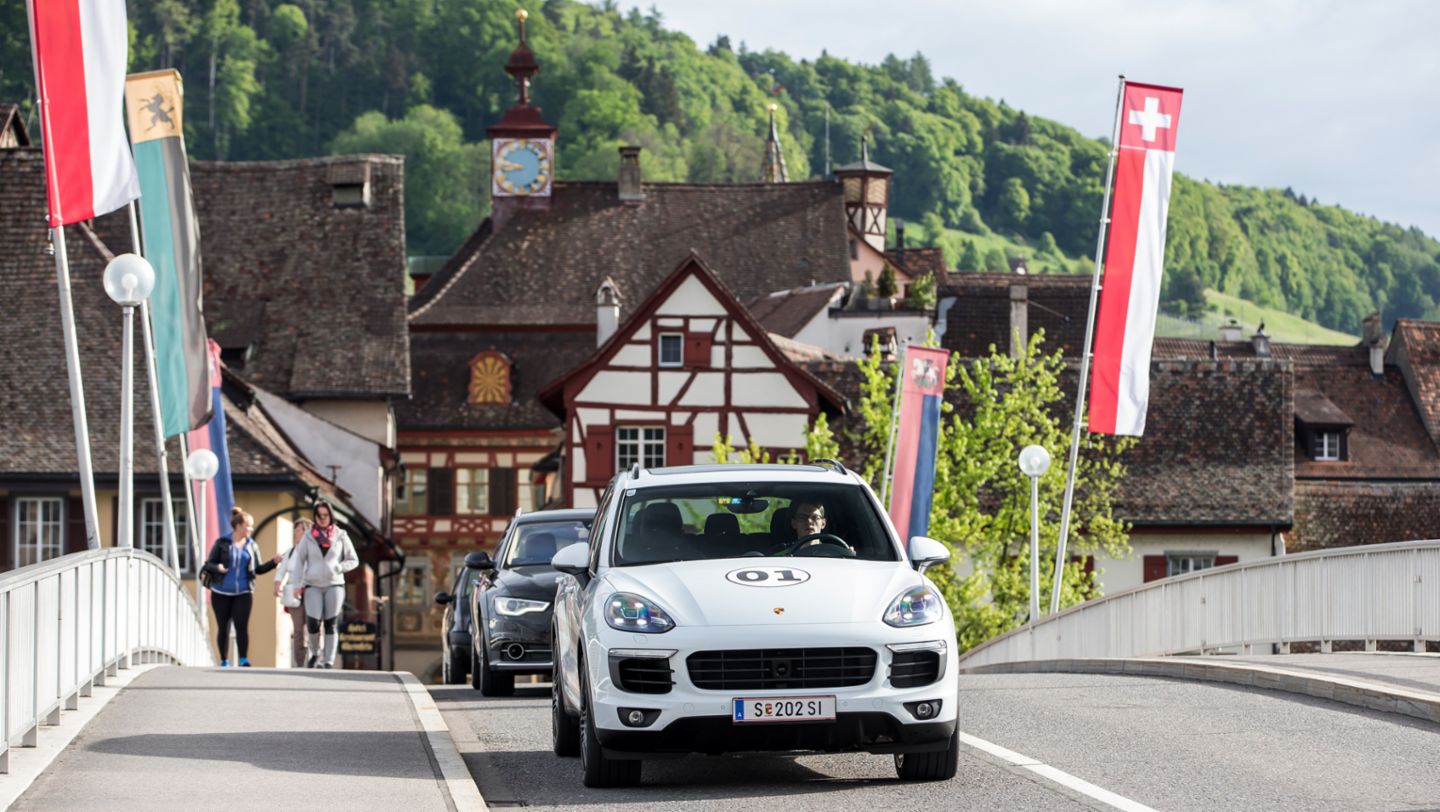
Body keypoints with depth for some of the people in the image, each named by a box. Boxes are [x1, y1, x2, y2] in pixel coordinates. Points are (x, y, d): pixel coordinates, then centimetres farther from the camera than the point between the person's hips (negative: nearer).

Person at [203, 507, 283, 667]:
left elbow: (258, 569, 12)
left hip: (243, 593, 1)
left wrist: (274, 562, -2)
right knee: (223, 628, 5)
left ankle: (244, 660, -12)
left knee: (242, 626, -12)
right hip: (221, 593, -1)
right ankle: (224, 662, 15)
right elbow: (208, 564, 1)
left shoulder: (252, 546, 7)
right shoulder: (222, 543, -1)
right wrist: (217, 567, -20)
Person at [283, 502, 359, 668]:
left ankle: (329, 661, -5)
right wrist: (296, 584, -6)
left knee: (331, 624, -7)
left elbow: (353, 561, 10)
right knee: (313, 622, -13)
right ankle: (314, 653, 11)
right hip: (313, 586, 0)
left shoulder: (340, 536, 6)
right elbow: (298, 560, 4)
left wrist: (338, 568, -8)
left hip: (334, 585, 0)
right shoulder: (309, 537, 6)